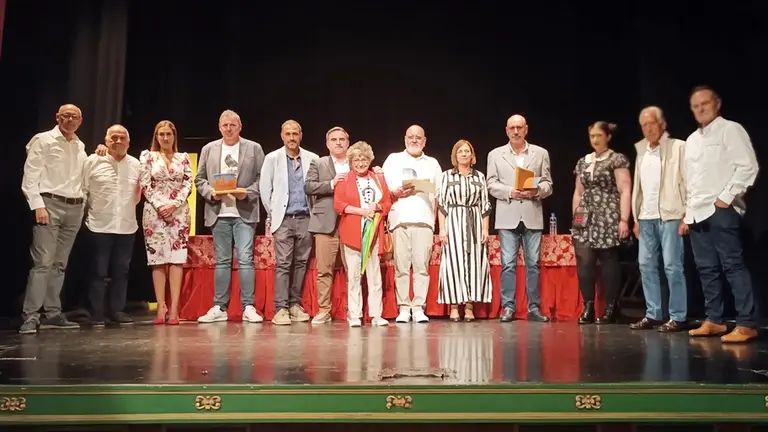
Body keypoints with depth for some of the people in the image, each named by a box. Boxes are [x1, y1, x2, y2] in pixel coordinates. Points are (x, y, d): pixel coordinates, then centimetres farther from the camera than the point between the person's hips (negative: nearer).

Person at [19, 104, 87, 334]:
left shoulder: (80, 146, 17)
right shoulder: (43, 140, -1)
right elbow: (30, 176, -7)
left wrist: (82, 204, 7)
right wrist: (38, 205, -15)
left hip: (74, 208, 6)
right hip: (50, 204, -6)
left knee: (60, 263, 8)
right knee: (43, 262, -11)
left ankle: (52, 314, 12)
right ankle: (30, 316, -8)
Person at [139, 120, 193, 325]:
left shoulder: (184, 158, 11)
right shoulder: (147, 156, 9)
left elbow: (188, 185, 3)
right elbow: (145, 186, 0)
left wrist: (173, 205, -10)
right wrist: (160, 206, -11)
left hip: (179, 212, 0)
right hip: (155, 212, 0)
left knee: (177, 258, -5)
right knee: (157, 258, -2)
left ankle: (174, 308, -7)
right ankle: (161, 307, 0)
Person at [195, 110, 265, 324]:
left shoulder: (254, 148, 7)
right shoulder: (209, 149, 13)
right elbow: (200, 179, 12)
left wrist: (247, 193, -14)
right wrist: (211, 193, -7)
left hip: (244, 213, -2)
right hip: (219, 213, 2)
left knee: (245, 259, -6)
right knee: (221, 261, 6)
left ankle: (248, 307, -1)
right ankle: (219, 308, 12)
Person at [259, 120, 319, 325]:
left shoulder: (312, 158, 4)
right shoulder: (272, 158, 2)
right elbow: (264, 188, 4)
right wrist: (272, 214, 4)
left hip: (305, 219, 2)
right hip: (283, 219, -2)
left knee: (301, 263, 5)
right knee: (283, 264, -6)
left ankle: (295, 305, 15)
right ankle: (280, 309, -3)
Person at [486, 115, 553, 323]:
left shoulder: (541, 153, 11)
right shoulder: (495, 155, 9)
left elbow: (548, 184, 7)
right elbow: (492, 185, 4)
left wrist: (536, 190, -14)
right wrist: (510, 192, -13)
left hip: (533, 216, 1)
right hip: (508, 216, -1)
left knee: (533, 263, 3)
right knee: (508, 264, -1)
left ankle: (534, 308, 9)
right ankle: (508, 308, 6)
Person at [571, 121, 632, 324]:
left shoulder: (617, 159, 0)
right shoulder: (583, 162, 16)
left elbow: (625, 191, -7)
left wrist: (624, 219, -14)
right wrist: (575, 217, 13)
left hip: (608, 219, -4)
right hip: (586, 220, 4)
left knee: (609, 262, 0)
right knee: (584, 262, -6)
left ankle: (610, 308, 9)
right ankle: (588, 307, 1)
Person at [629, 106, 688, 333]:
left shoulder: (678, 147, -2)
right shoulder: (641, 151, 15)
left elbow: (688, 182, -6)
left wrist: (687, 216, -12)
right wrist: (636, 218, 12)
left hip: (670, 216, -6)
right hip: (646, 217, 6)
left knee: (672, 266, -5)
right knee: (646, 265, 6)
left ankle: (677, 317, 4)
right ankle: (653, 315, 14)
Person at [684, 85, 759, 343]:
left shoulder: (730, 129, -1)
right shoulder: (692, 140, 20)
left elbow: (748, 166, -9)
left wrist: (726, 197, -14)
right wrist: (687, 211, 17)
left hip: (721, 210, -7)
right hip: (697, 213, 7)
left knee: (733, 266, -9)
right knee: (707, 269, 9)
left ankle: (746, 324, -5)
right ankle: (714, 321, 15)